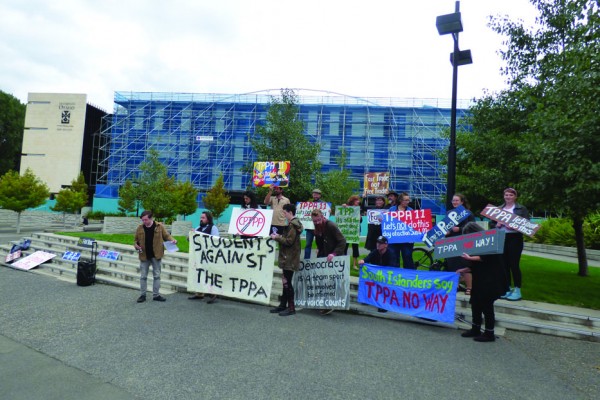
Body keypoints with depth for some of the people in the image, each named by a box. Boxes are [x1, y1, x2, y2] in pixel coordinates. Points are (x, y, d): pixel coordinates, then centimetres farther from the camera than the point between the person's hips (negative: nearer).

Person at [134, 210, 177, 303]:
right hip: (144, 256, 1)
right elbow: (136, 240, 11)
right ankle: (142, 295, 20)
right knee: (143, 276, 8)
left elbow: (166, 236, 3)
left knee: (157, 276, 7)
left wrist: (172, 240, -17)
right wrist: (136, 246, -10)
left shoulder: (159, 226, -5)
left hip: (156, 256, -1)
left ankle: (156, 295, 17)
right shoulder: (140, 228, 0)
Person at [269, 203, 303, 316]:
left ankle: (291, 307, 3)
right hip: (288, 257, 10)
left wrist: (277, 238, -10)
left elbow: (289, 241, -21)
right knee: (286, 281, 14)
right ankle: (283, 304, 23)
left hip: (289, 259, -10)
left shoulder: (292, 225, -16)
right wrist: (279, 236, 8)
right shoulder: (292, 223, 15)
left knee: (287, 282, -4)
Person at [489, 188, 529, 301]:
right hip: (501, 239, 4)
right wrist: (497, 225, -8)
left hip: (515, 239, -4)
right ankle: (507, 289, 17)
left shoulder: (521, 209, 3)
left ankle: (517, 291, 3)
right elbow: (491, 224, 13)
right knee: (504, 265, 7)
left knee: (514, 264, -6)